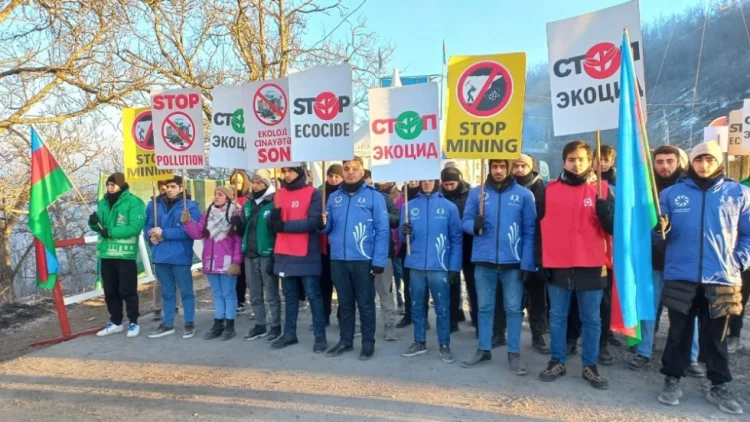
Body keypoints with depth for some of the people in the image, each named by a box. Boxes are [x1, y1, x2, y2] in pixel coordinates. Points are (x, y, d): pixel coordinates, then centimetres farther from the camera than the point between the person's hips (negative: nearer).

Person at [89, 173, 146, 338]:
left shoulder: (133, 202, -10)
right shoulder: (103, 203, 11)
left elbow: (135, 227, -19)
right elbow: (99, 227, 16)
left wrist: (111, 232, -20)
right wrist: (94, 222, -7)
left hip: (125, 255, -7)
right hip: (106, 254, 7)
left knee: (128, 291, 1)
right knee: (110, 291, 14)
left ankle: (133, 323, 13)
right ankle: (116, 322, 27)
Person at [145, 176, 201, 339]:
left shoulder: (190, 206, -6)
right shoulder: (158, 205, 11)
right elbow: (147, 225, 14)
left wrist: (164, 233, -18)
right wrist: (151, 236, -8)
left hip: (180, 256, -5)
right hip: (161, 256, 5)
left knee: (186, 291, 6)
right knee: (167, 292, 16)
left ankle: (190, 323, 18)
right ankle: (168, 324, 26)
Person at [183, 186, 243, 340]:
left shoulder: (235, 215, -6)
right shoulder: (207, 214, 12)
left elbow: (239, 241, -9)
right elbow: (198, 234, 6)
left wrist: (236, 262, -13)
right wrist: (187, 223, -10)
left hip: (227, 262, -6)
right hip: (211, 262, 6)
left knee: (228, 294, 3)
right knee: (217, 294, 13)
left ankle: (229, 326, 9)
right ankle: (218, 324, 21)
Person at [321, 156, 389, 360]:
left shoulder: (374, 196, -3)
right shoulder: (334, 197, 11)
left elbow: (382, 231, -8)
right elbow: (328, 228, 13)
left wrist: (379, 260, -14)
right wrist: (322, 223, -11)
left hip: (363, 260, -4)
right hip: (338, 259, 4)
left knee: (365, 303, 7)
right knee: (345, 302, 15)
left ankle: (368, 342, 20)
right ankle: (345, 340, 28)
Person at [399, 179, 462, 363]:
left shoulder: (449, 206, 1)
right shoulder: (410, 206, 7)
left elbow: (456, 239, -1)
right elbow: (406, 237, 8)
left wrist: (455, 266, -7)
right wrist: (405, 232, -16)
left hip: (439, 266, -2)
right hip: (416, 265, 3)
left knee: (442, 307, 4)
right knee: (417, 306, 12)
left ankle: (444, 345, 17)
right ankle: (419, 342, 25)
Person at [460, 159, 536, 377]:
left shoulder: (524, 194, 0)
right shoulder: (476, 193, 4)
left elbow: (529, 231, 0)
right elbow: (466, 221, 6)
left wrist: (527, 263, -6)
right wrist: (475, 225, -19)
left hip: (513, 262, -1)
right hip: (483, 261, 2)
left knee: (513, 308, 7)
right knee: (484, 307, 11)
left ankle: (514, 353, 19)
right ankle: (483, 350, 24)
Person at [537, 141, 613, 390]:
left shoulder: (602, 189, 3)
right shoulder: (550, 190, 5)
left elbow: (613, 228, 0)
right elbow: (540, 227, 5)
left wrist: (603, 208, -20)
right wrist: (541, 261, 2)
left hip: (591, 266, 0)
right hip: (557, 265, 1)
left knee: (591, 319, 9)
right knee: (557, 316, 10)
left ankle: (590, 366, 21)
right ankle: (557, 362, 22)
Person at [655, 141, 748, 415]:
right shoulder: (671, 193, 4)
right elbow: (660, 236, 2)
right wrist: (660, 229, -20)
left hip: (721, 279, 1)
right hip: (680, 277, 0)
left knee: (716, 336, 12)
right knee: (679, 332, 10)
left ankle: (719, 387, 26)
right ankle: (672, 381, 23)